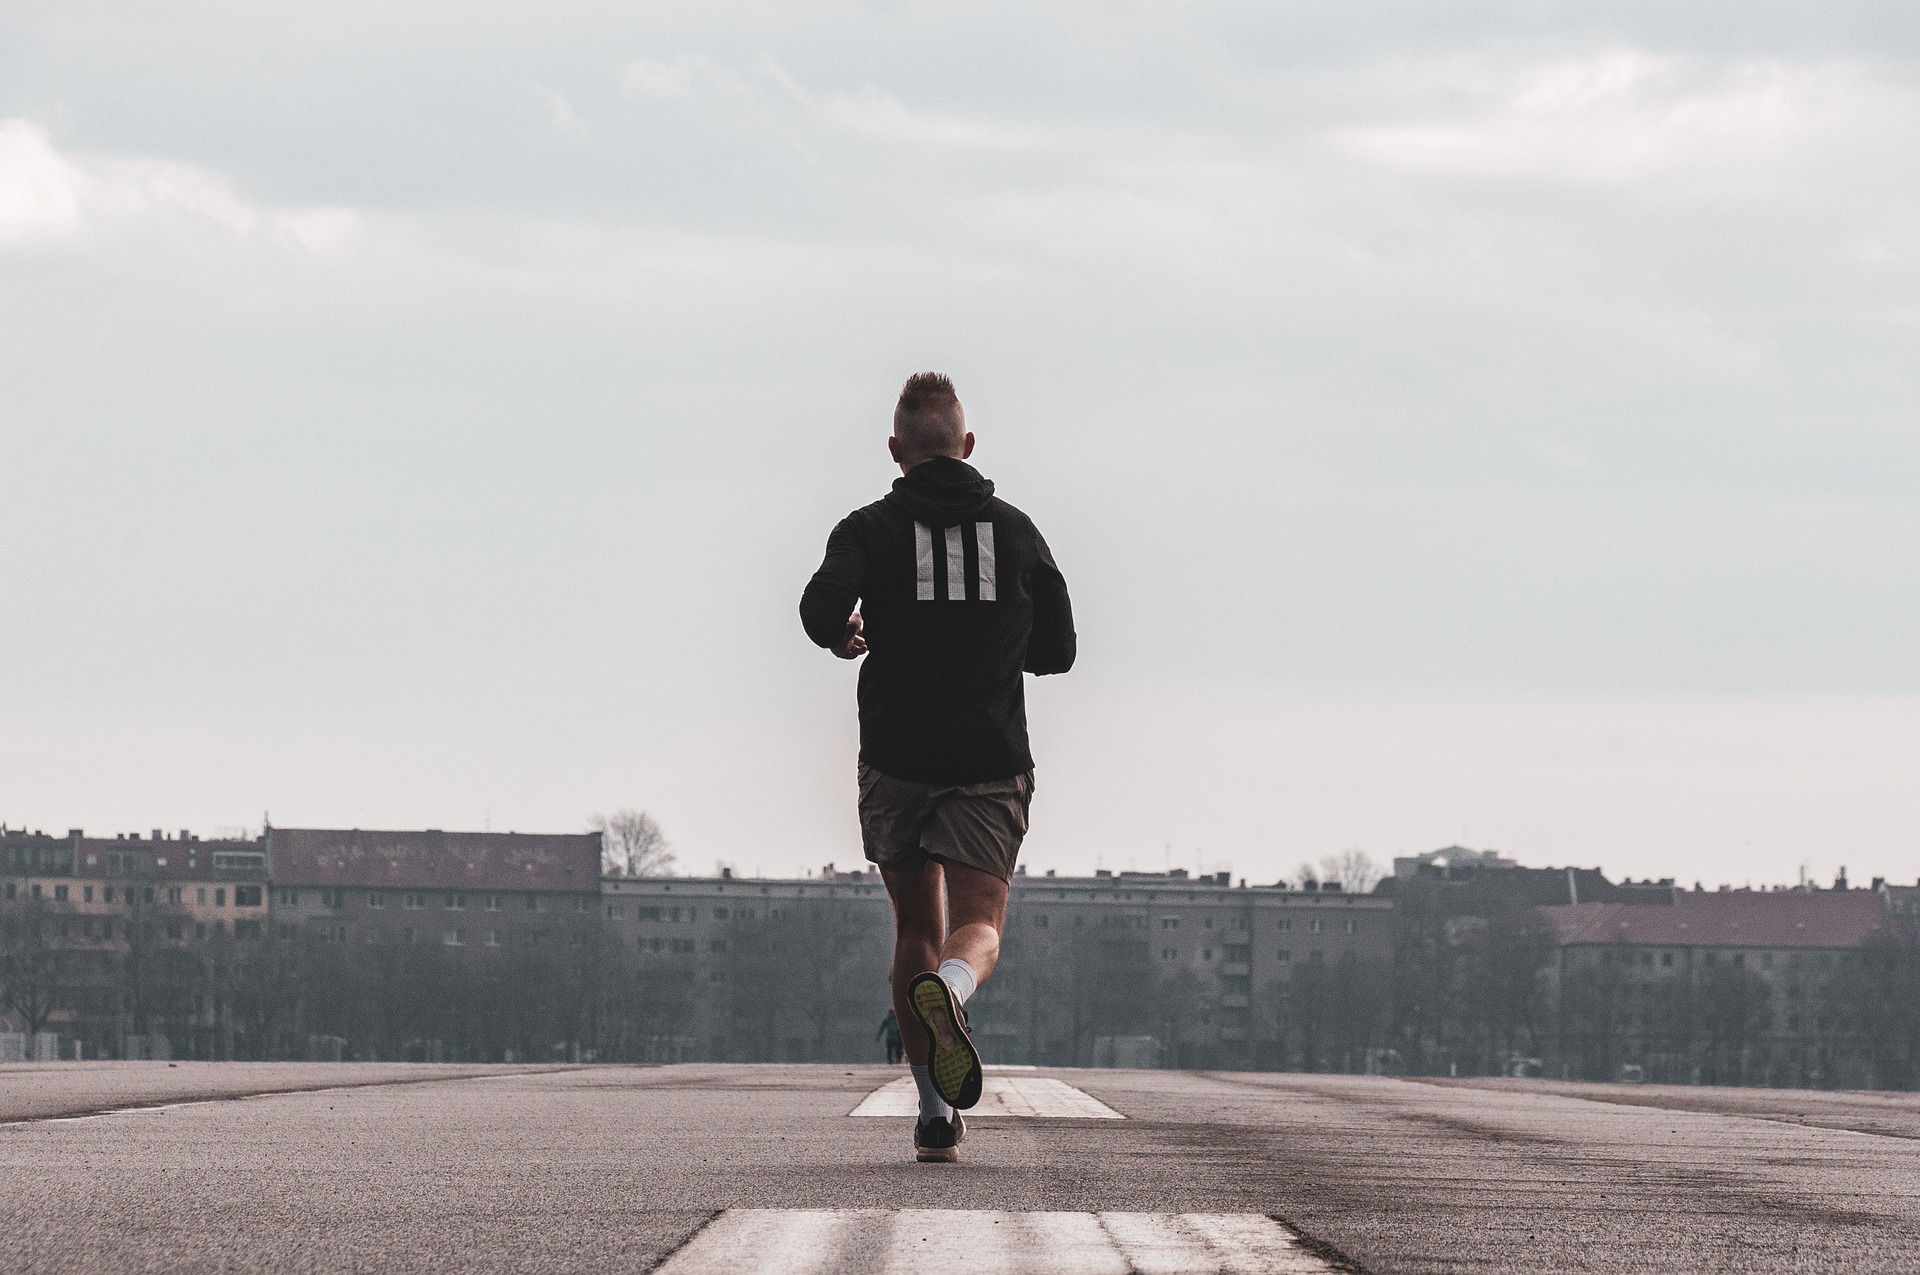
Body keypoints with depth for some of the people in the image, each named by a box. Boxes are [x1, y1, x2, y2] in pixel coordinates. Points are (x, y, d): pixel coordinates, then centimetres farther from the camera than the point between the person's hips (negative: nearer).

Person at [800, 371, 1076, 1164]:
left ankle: (936, 1113, 9)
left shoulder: (871, 528, 2)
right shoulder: (1015, 531, 9)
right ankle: (947, 990, -45)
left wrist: (844, 638, 7)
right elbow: (1056, 650, 13)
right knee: (977, 928, -7)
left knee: (916, 928, 15)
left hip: (897, 759, 0)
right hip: (991, 760, 0)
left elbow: (824, 607, -16)